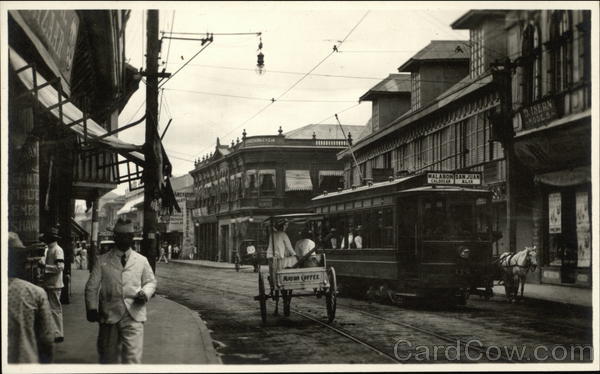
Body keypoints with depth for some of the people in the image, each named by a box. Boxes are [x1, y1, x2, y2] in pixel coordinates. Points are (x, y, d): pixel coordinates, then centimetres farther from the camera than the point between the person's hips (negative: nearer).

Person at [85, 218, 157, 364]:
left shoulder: (141, 260, 12)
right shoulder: (102, 261, 8)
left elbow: (151, 281, 19)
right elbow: (92, 286, 7)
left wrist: (145, 293, -3)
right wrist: (92, 308, -6)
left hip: (133, 315, 0)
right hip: (109, 315, 1)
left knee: (133, 356, -13)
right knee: (109, 358, 8)